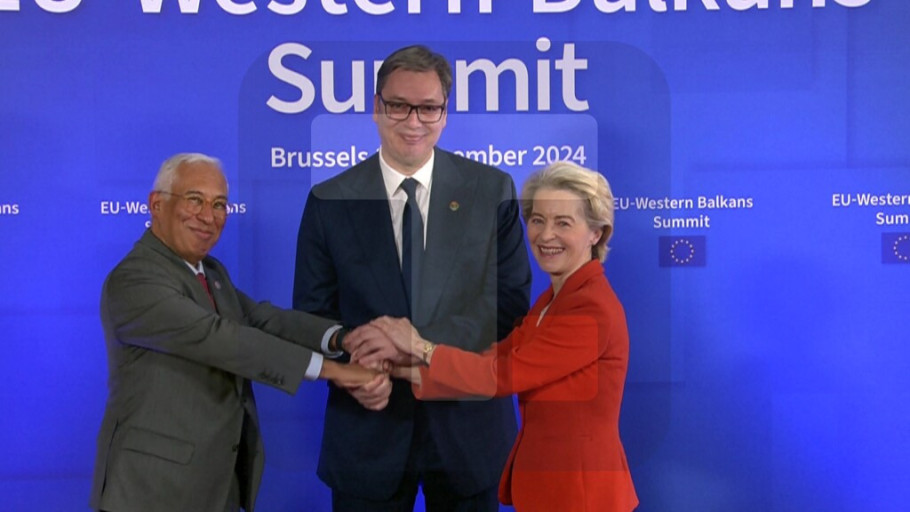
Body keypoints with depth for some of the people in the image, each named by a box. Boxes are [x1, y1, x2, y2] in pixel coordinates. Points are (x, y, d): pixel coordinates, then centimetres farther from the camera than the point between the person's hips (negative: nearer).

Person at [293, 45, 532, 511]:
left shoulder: (493, 190, -1)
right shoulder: (329, 201, 0)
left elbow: (511, 299, -1)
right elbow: (312, 310, 3)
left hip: (468, 420, 0)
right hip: (368, 425, 0)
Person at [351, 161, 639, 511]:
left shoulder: (594, 308, -20)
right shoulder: (552, 300, 10)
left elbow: (504, 374, -21)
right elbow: (492, 359, 0)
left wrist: (419, 347, -11)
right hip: (545, 481, 8)